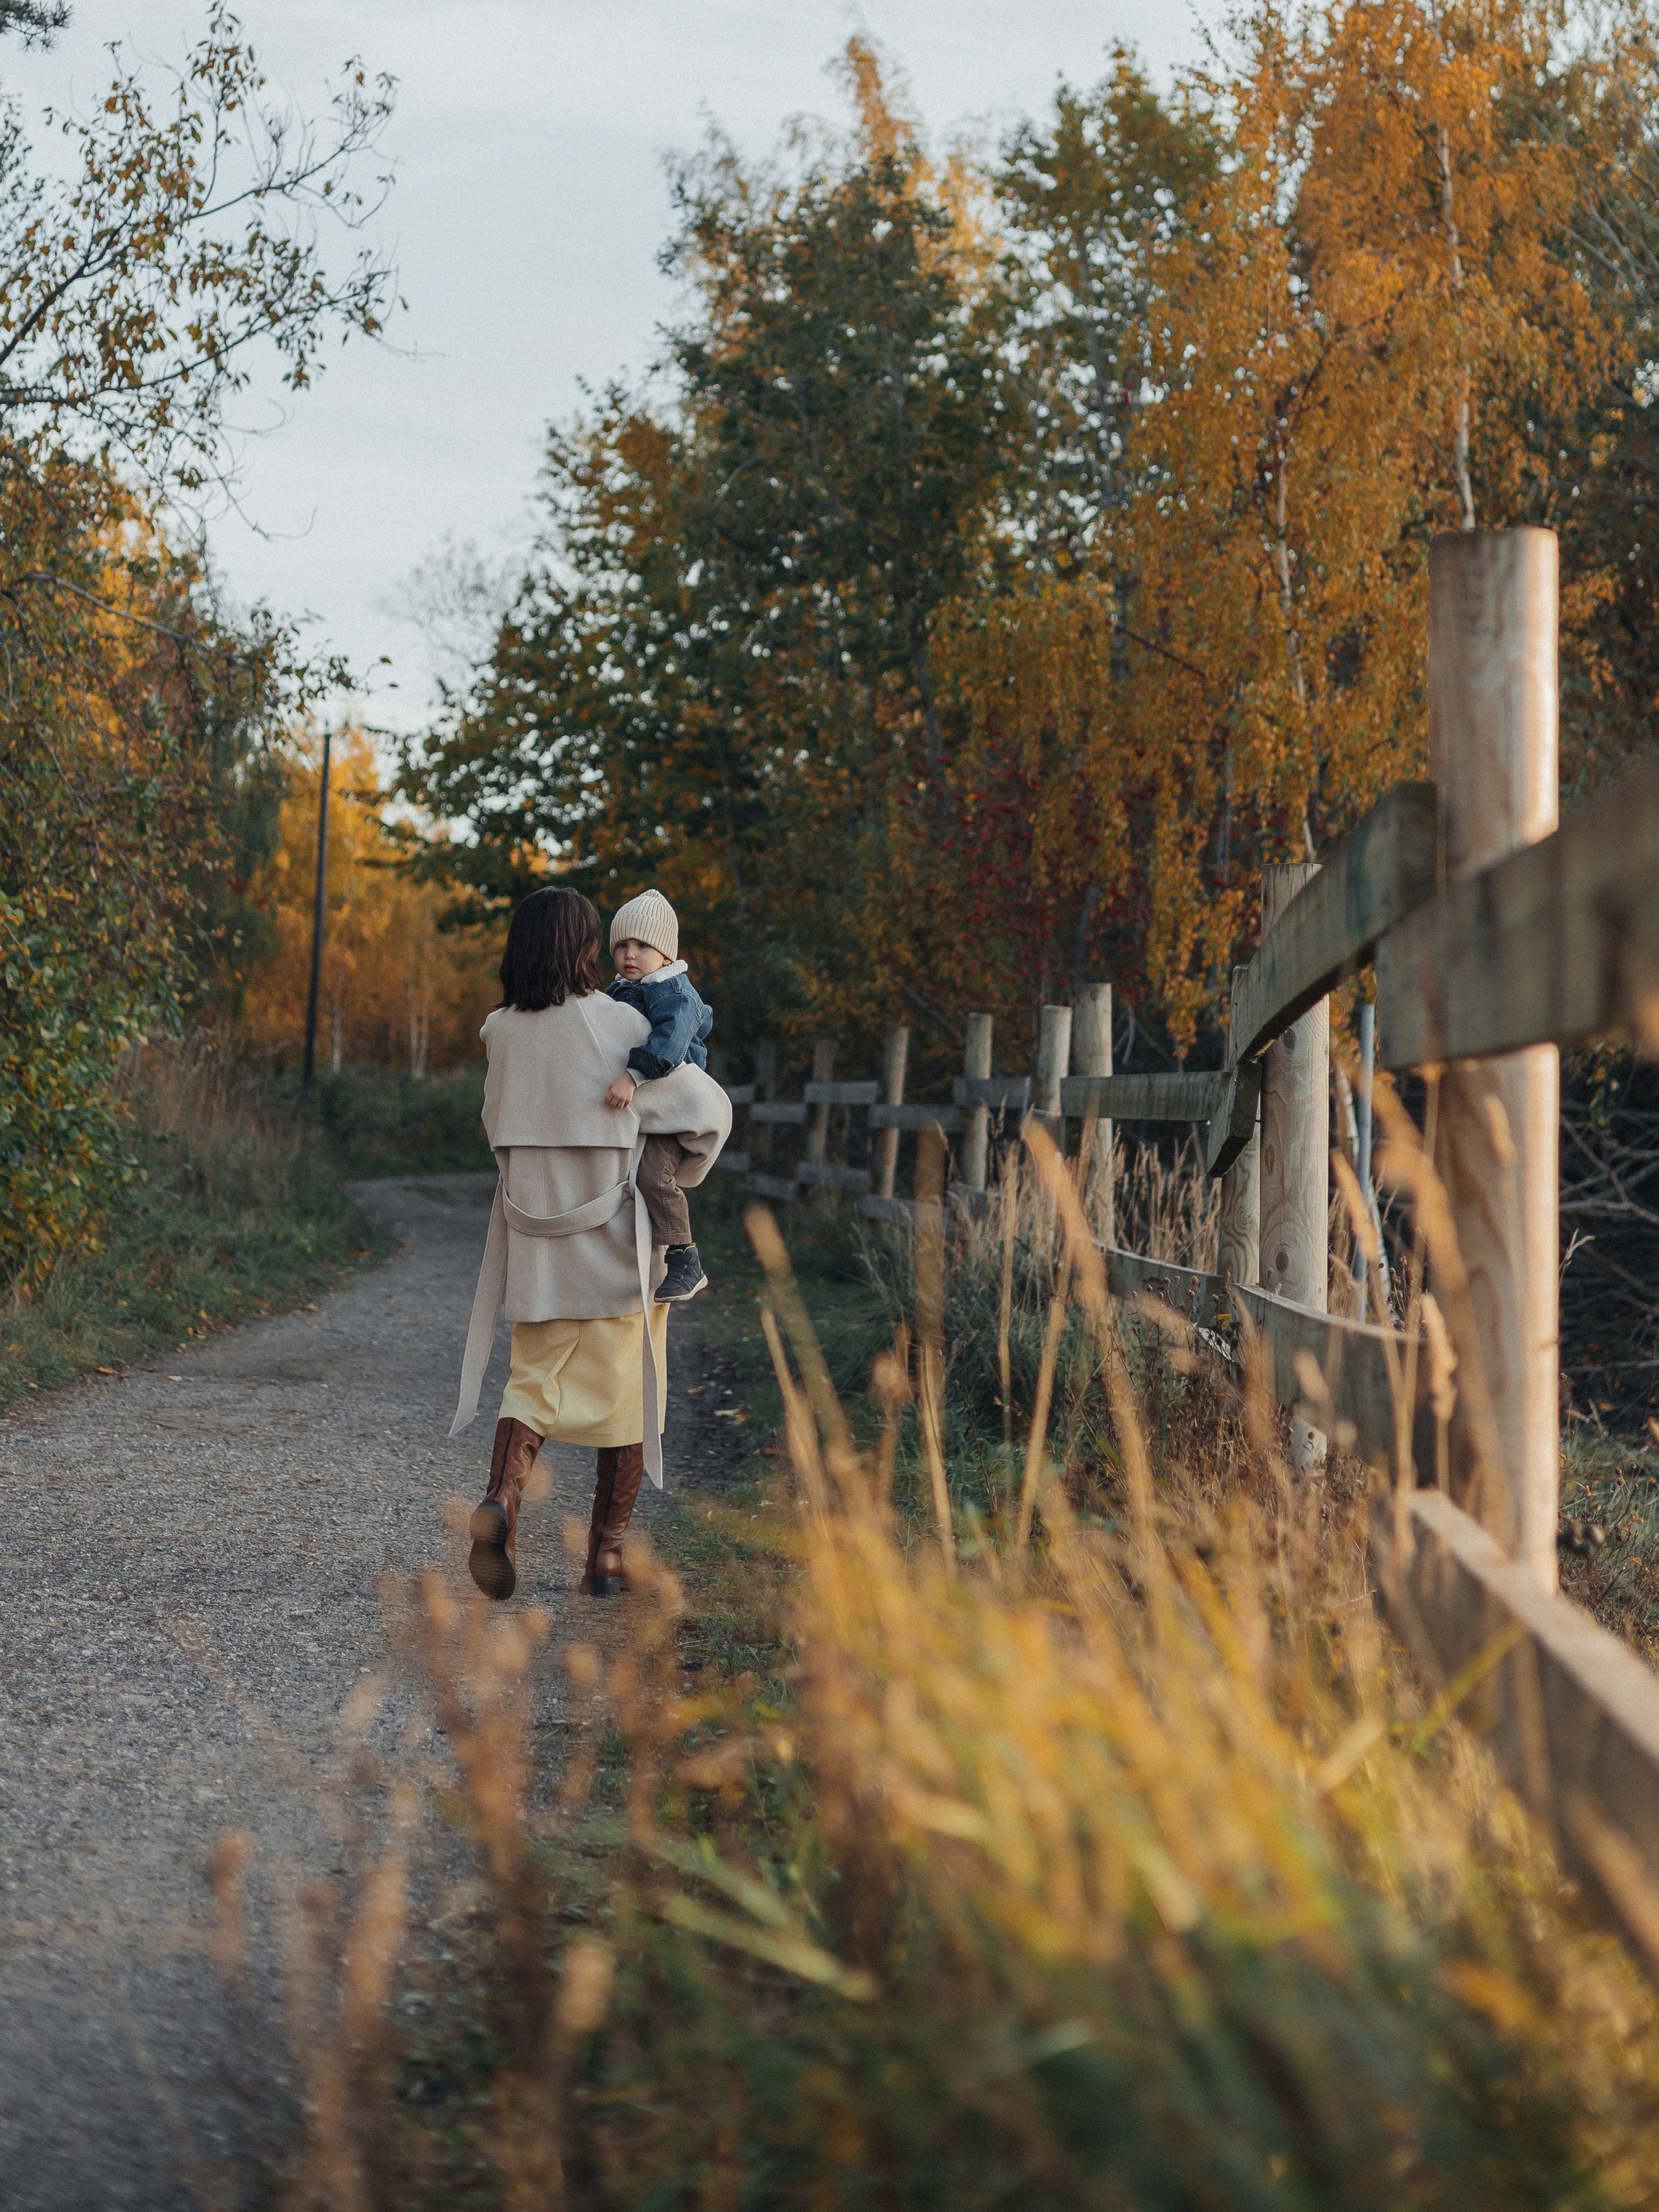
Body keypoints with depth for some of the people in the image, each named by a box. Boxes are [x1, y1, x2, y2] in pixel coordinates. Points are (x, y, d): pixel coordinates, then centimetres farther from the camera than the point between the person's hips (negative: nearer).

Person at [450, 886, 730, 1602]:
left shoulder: (502, 1031, 1)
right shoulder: (618, 1025, -10)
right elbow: (707, 1107, -5)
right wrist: (687, 1168, 14)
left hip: (534, 1236, 3)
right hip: (616, 1244, -3)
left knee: (535, 1381, 8)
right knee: (625, 1392, 10)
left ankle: (500, 1498, -19)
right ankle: (606, 1553, 13)